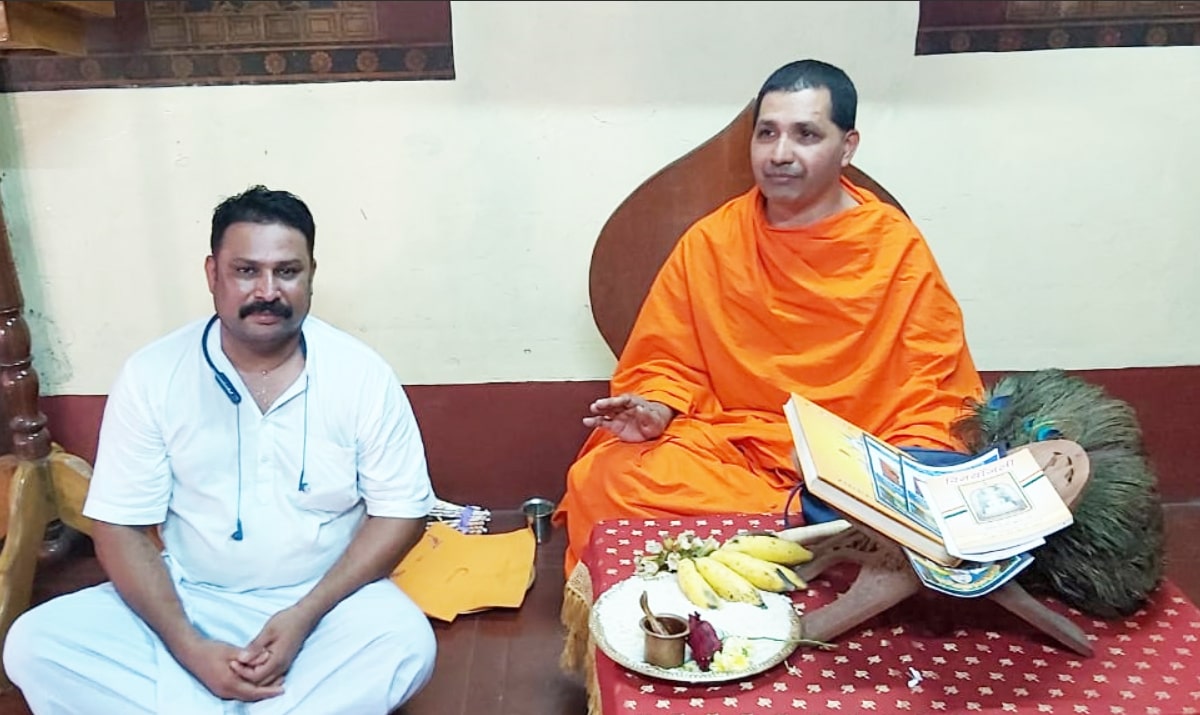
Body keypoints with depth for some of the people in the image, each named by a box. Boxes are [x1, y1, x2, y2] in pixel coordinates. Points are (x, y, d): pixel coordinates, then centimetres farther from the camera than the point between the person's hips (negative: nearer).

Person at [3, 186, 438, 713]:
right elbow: (120, 527, -6)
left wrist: (304, 616, -18)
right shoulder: (151, 375, -8)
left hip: (327, 599, -1)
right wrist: (189, 647, -19)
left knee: (408, 644, -30)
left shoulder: (361, 374, -11)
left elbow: (400, 512, -7)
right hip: (188, 599, 2)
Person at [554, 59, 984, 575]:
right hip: (724, 448, 2)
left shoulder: (898, 247, -1)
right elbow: (667, 363, 8)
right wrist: (656, 410, -13)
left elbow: (932, 392, 0)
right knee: (603, 478, -25)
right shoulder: (709, 242, 2)